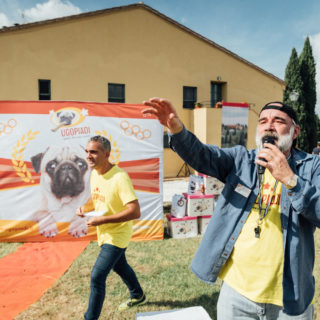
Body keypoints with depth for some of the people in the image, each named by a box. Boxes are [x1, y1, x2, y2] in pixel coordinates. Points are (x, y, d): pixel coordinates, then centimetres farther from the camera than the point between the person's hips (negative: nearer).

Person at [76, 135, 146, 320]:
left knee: (97, 276, -8)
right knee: (120, 266, 26)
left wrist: (102, 220, -31)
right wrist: (85, 208, -6)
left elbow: (135, 212, -32)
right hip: (105, 233, 9)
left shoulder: (119, 177, -28)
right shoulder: (94, 174, -1)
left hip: (117, 234, -9)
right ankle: (138, 296, 51)